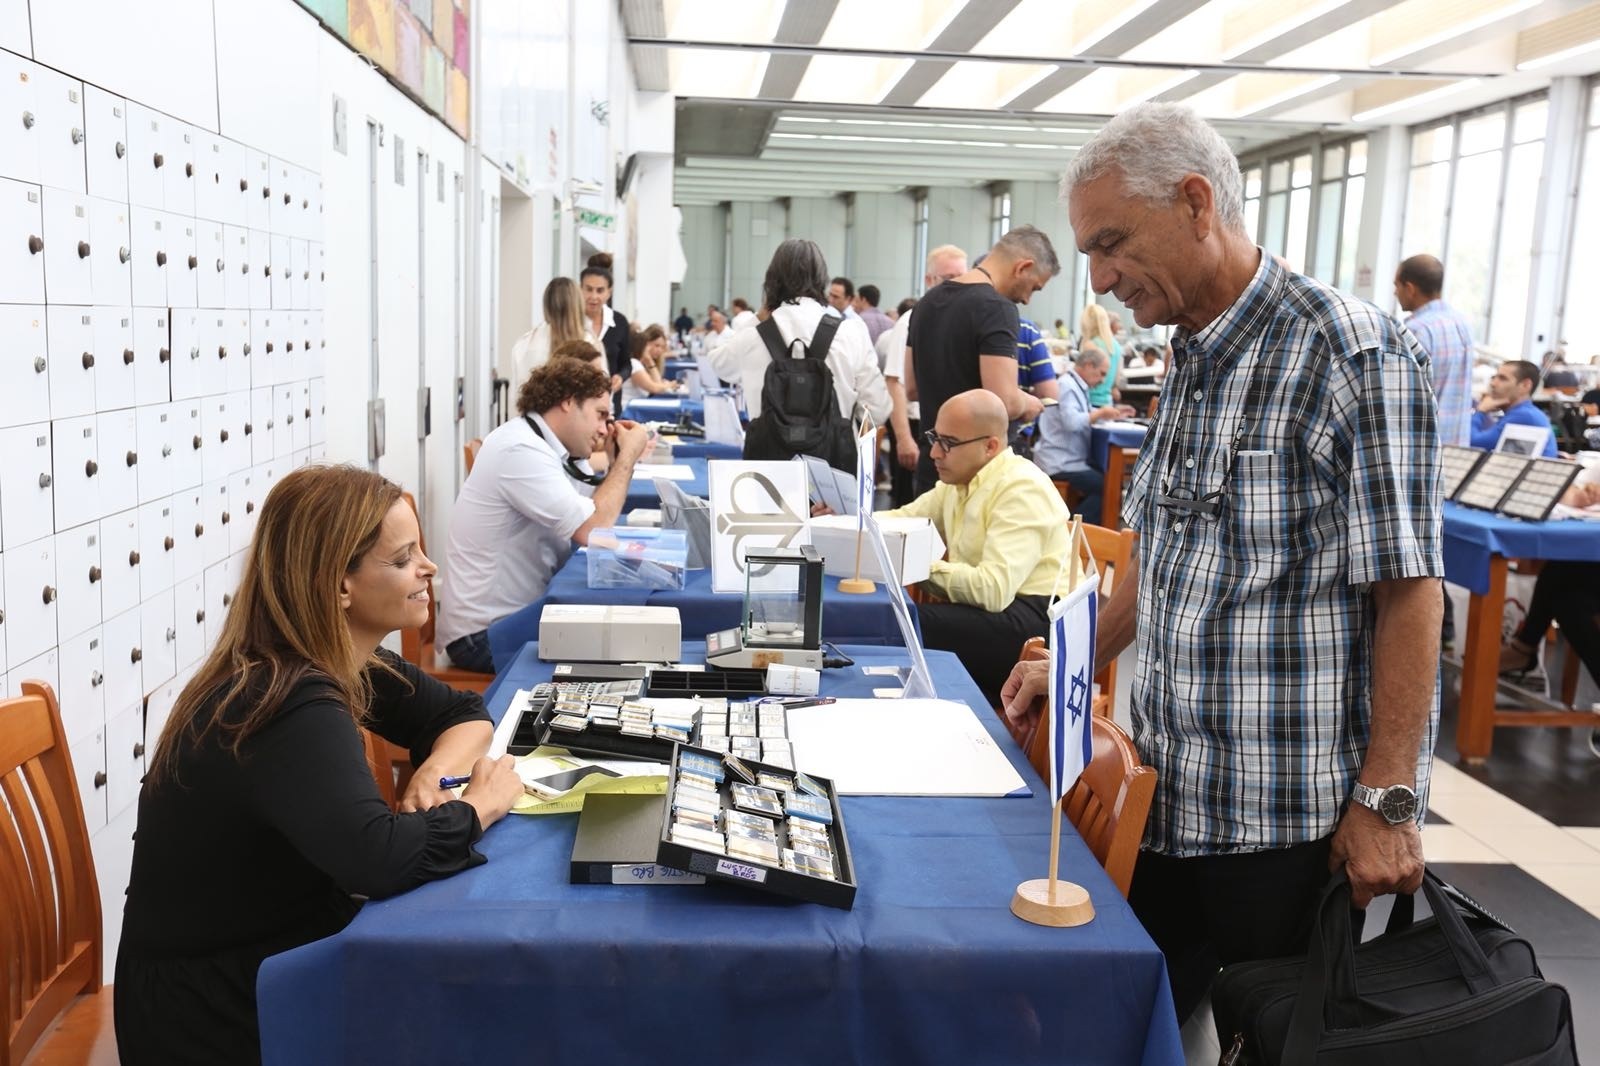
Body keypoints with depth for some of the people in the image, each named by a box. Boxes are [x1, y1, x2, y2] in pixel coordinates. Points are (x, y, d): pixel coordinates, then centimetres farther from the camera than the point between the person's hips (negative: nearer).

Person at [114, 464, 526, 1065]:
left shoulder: (331, 662, -2)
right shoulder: (292, 708, -28)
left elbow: (462, 714, 8)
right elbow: (379, 858, -41)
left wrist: (434, 773, -13)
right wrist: (481, 803, -22)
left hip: (279, 940, 7)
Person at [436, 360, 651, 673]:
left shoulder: (553, 447, 8)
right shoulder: (521, 450, -21)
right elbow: (594, 532, -25)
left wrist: (620, 460, 1)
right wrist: (627, 457, -15)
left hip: (522, 614, 9)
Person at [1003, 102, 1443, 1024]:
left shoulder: (1356, 354, -15)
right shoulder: (1191, 365, 10)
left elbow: (1407, 590, -17)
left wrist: (1387, 800, -18)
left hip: (1298, 818, -7)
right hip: (1174, 801, 8)